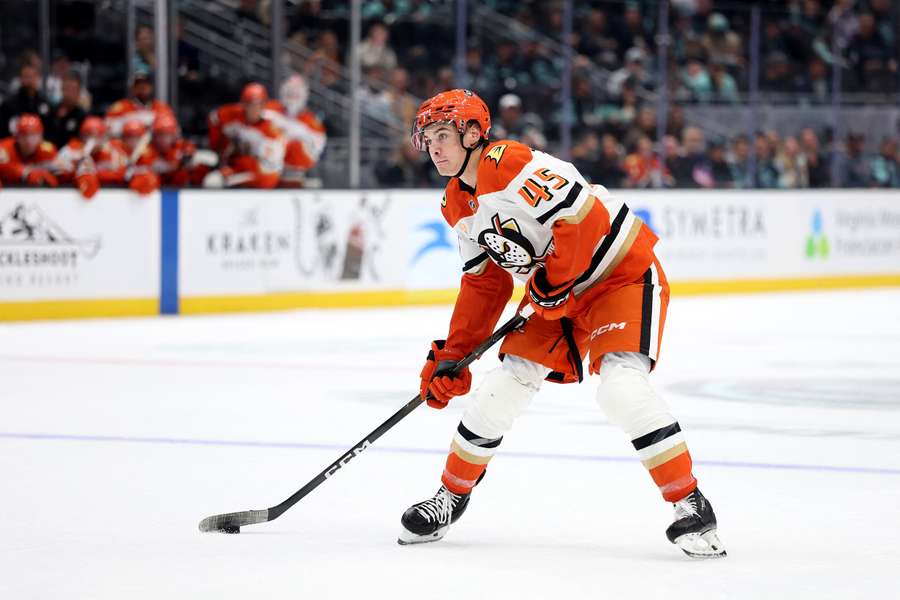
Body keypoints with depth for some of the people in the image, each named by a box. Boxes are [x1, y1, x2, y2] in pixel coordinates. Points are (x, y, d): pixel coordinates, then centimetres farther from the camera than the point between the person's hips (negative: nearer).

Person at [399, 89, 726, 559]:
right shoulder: (458, 205, 6)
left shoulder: (511, 164, -24)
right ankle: (452, 494, 20)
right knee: (504, 386, 3)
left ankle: (690, 505, -18)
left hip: (624, 274, -9)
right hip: (559, 296, 9)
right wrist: (452, 355, 8)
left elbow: (584, 217, -29)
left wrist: (551, 284, -20)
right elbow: (484, 282, 13)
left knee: (621, 385, -26)